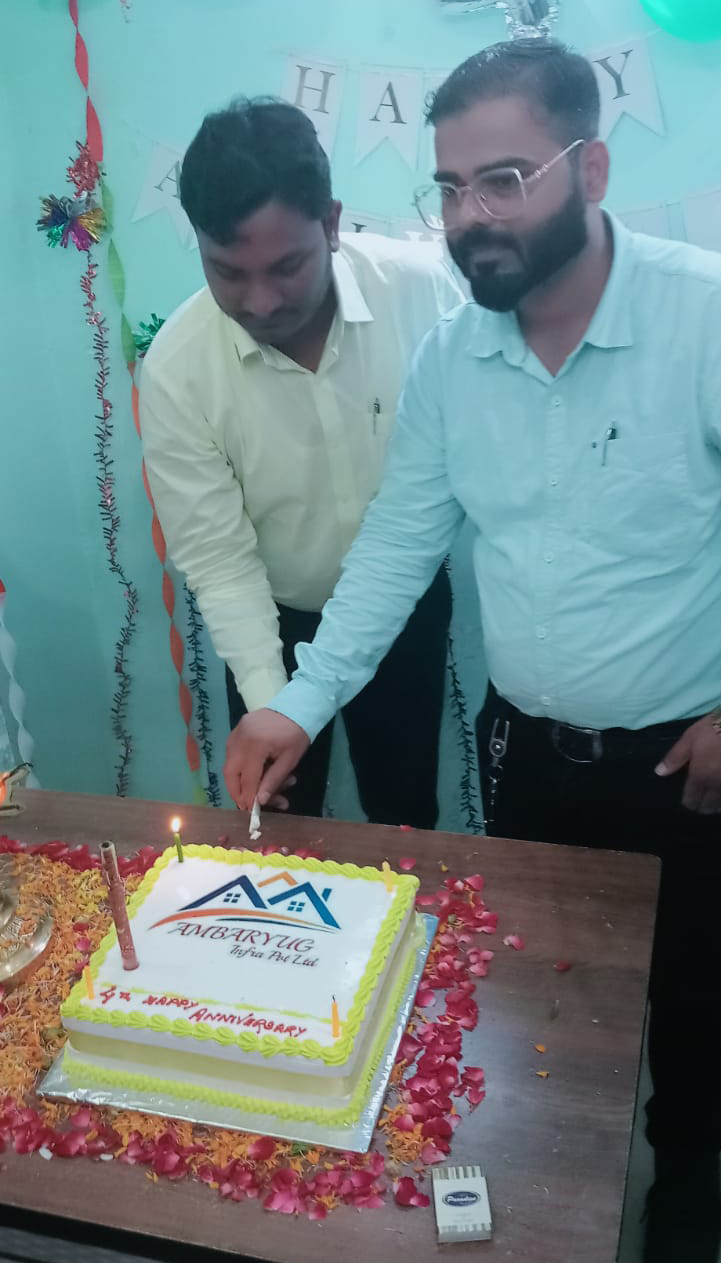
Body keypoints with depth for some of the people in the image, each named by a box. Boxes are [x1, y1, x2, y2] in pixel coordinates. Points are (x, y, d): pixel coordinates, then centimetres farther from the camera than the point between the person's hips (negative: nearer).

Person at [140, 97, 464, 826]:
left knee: (405, 816, 20)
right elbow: (215, 556, -19)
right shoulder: (175, 369, -24)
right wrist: (268, 703, -26)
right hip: (274, 622, 0)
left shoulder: (422, 287, -23)